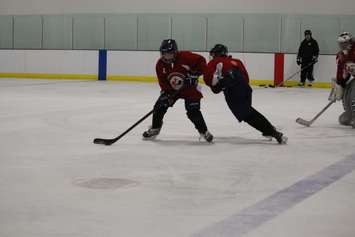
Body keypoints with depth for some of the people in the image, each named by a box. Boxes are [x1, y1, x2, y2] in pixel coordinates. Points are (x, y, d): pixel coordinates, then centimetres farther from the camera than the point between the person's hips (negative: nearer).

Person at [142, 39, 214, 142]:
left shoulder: (185, 56, -24)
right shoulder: (160, 64, -10)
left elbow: (201, 60, -17)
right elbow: (162, 81, -8)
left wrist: (195, 73, -24)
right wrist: (168, 91, -22)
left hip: (190, 87, -4)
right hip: (172, 88, 4)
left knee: (193, 111, -14)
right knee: (159, 106, -7)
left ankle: (204, 131, 4)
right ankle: (155, 129, 12)